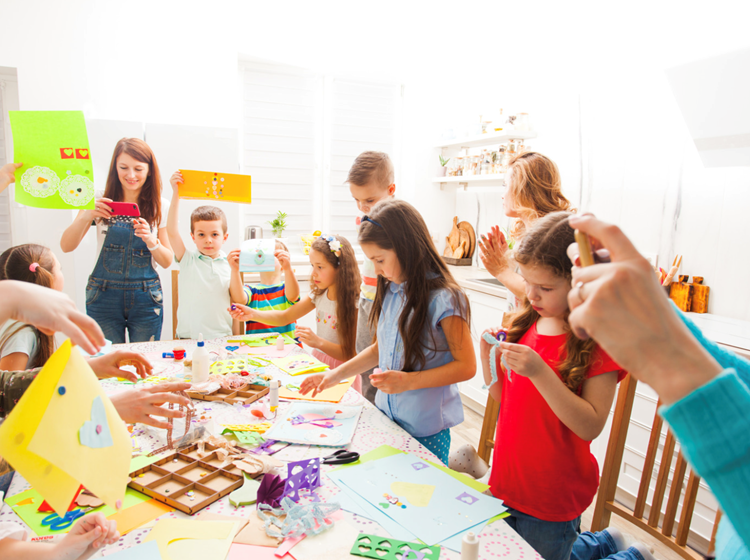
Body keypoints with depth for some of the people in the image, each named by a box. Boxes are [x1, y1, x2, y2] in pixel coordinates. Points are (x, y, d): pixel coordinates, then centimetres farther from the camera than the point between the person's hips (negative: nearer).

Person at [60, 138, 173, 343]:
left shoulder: (160, 207, 0)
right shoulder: (100, 201, 0)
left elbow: (166, 262, 1)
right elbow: (66, 246, -4)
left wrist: (151, 240, -19)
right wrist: (86, 216, -20)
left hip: (145, 298, 0)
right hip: (104, 296, 0)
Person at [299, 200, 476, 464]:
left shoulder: (444, 299, -19)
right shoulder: (390, 291, 3)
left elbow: (466, 366, -16)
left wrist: (408, 381, -23)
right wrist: (335, 375, 8)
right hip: (386, 417, 6)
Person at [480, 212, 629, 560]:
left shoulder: (600, 339, -16)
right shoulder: (527, 323, 0)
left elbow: (591, 426, -21)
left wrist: (539, 372, -30)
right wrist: (488, 357, -10)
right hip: (506, 481, 6)